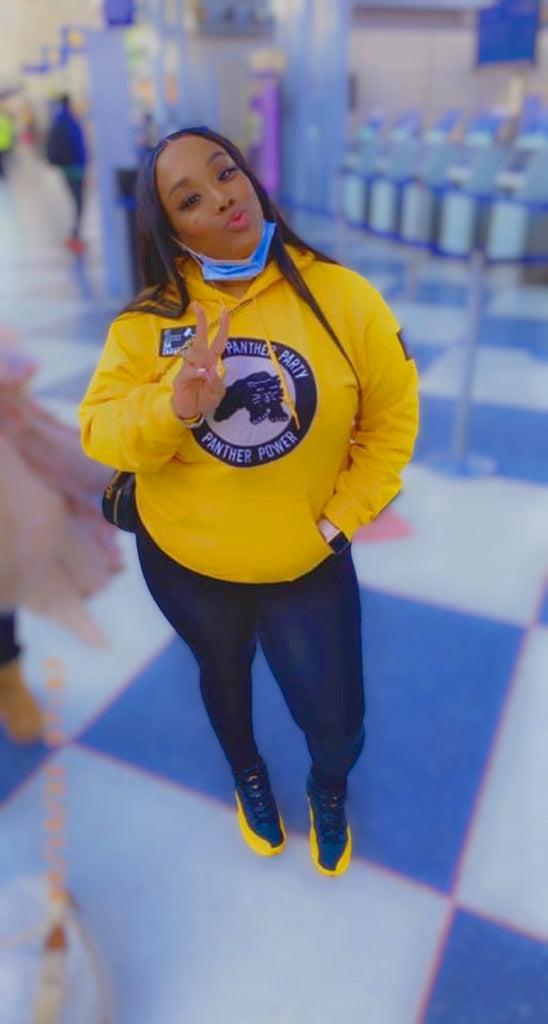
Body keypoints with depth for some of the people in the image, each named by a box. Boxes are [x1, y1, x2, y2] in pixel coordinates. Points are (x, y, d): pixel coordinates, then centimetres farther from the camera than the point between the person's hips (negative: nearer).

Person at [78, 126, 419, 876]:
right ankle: (248, 774, 62)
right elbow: (98, 432, -16)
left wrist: (338, 519, -11)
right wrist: (172, 406, -36)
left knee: (337, 726, 10)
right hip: (183, 560, 1)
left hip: (307, 561, 0)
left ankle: (330, 792, 50)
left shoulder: (343, 297, -16)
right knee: (223, 672, 27)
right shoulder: (148, 320, -13)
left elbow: (392, 418, -8)